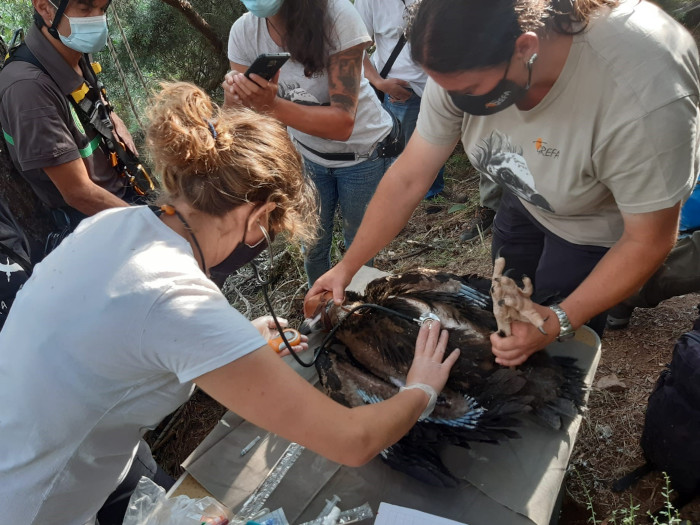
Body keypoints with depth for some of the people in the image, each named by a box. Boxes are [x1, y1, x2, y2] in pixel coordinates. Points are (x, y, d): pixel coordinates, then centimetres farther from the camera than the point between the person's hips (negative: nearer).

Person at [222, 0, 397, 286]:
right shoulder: (244, 31, -16)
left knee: (359, 241, 11)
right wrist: (235, 96, -37)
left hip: (362, 152, -3)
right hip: (307, 153, 3)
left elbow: (343, 123, -31)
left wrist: (271, 106, -44)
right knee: (313, 242, 12)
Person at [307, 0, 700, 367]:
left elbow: (648, 241, -29)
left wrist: (560, 322, -33)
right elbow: (408, 178, -20)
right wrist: (347, 267, -18)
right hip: (527, 196, 5)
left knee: (553, 353, 7)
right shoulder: (465, 66, -29)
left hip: (600, 220, -4)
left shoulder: (643, 98, -43)